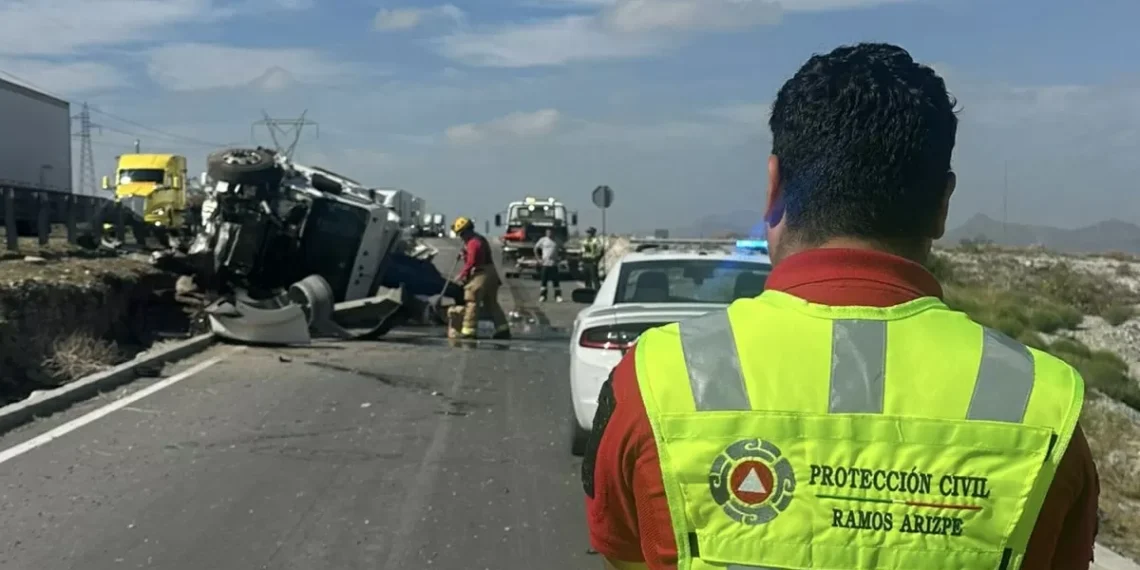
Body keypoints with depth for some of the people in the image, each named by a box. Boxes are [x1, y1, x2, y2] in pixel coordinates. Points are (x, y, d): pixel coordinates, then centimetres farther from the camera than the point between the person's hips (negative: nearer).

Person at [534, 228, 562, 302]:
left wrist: (559, 258, 6)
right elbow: (536, 249, 8)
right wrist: (539, 259, 1)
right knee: (544, 281, 1)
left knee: (556, 281, -1)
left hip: (554, 264, 1)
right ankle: (542, 296, 7)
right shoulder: (543, 240, 3)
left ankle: (558, 296, 3)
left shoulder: (556, 241, 8)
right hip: (545, 264, -1)